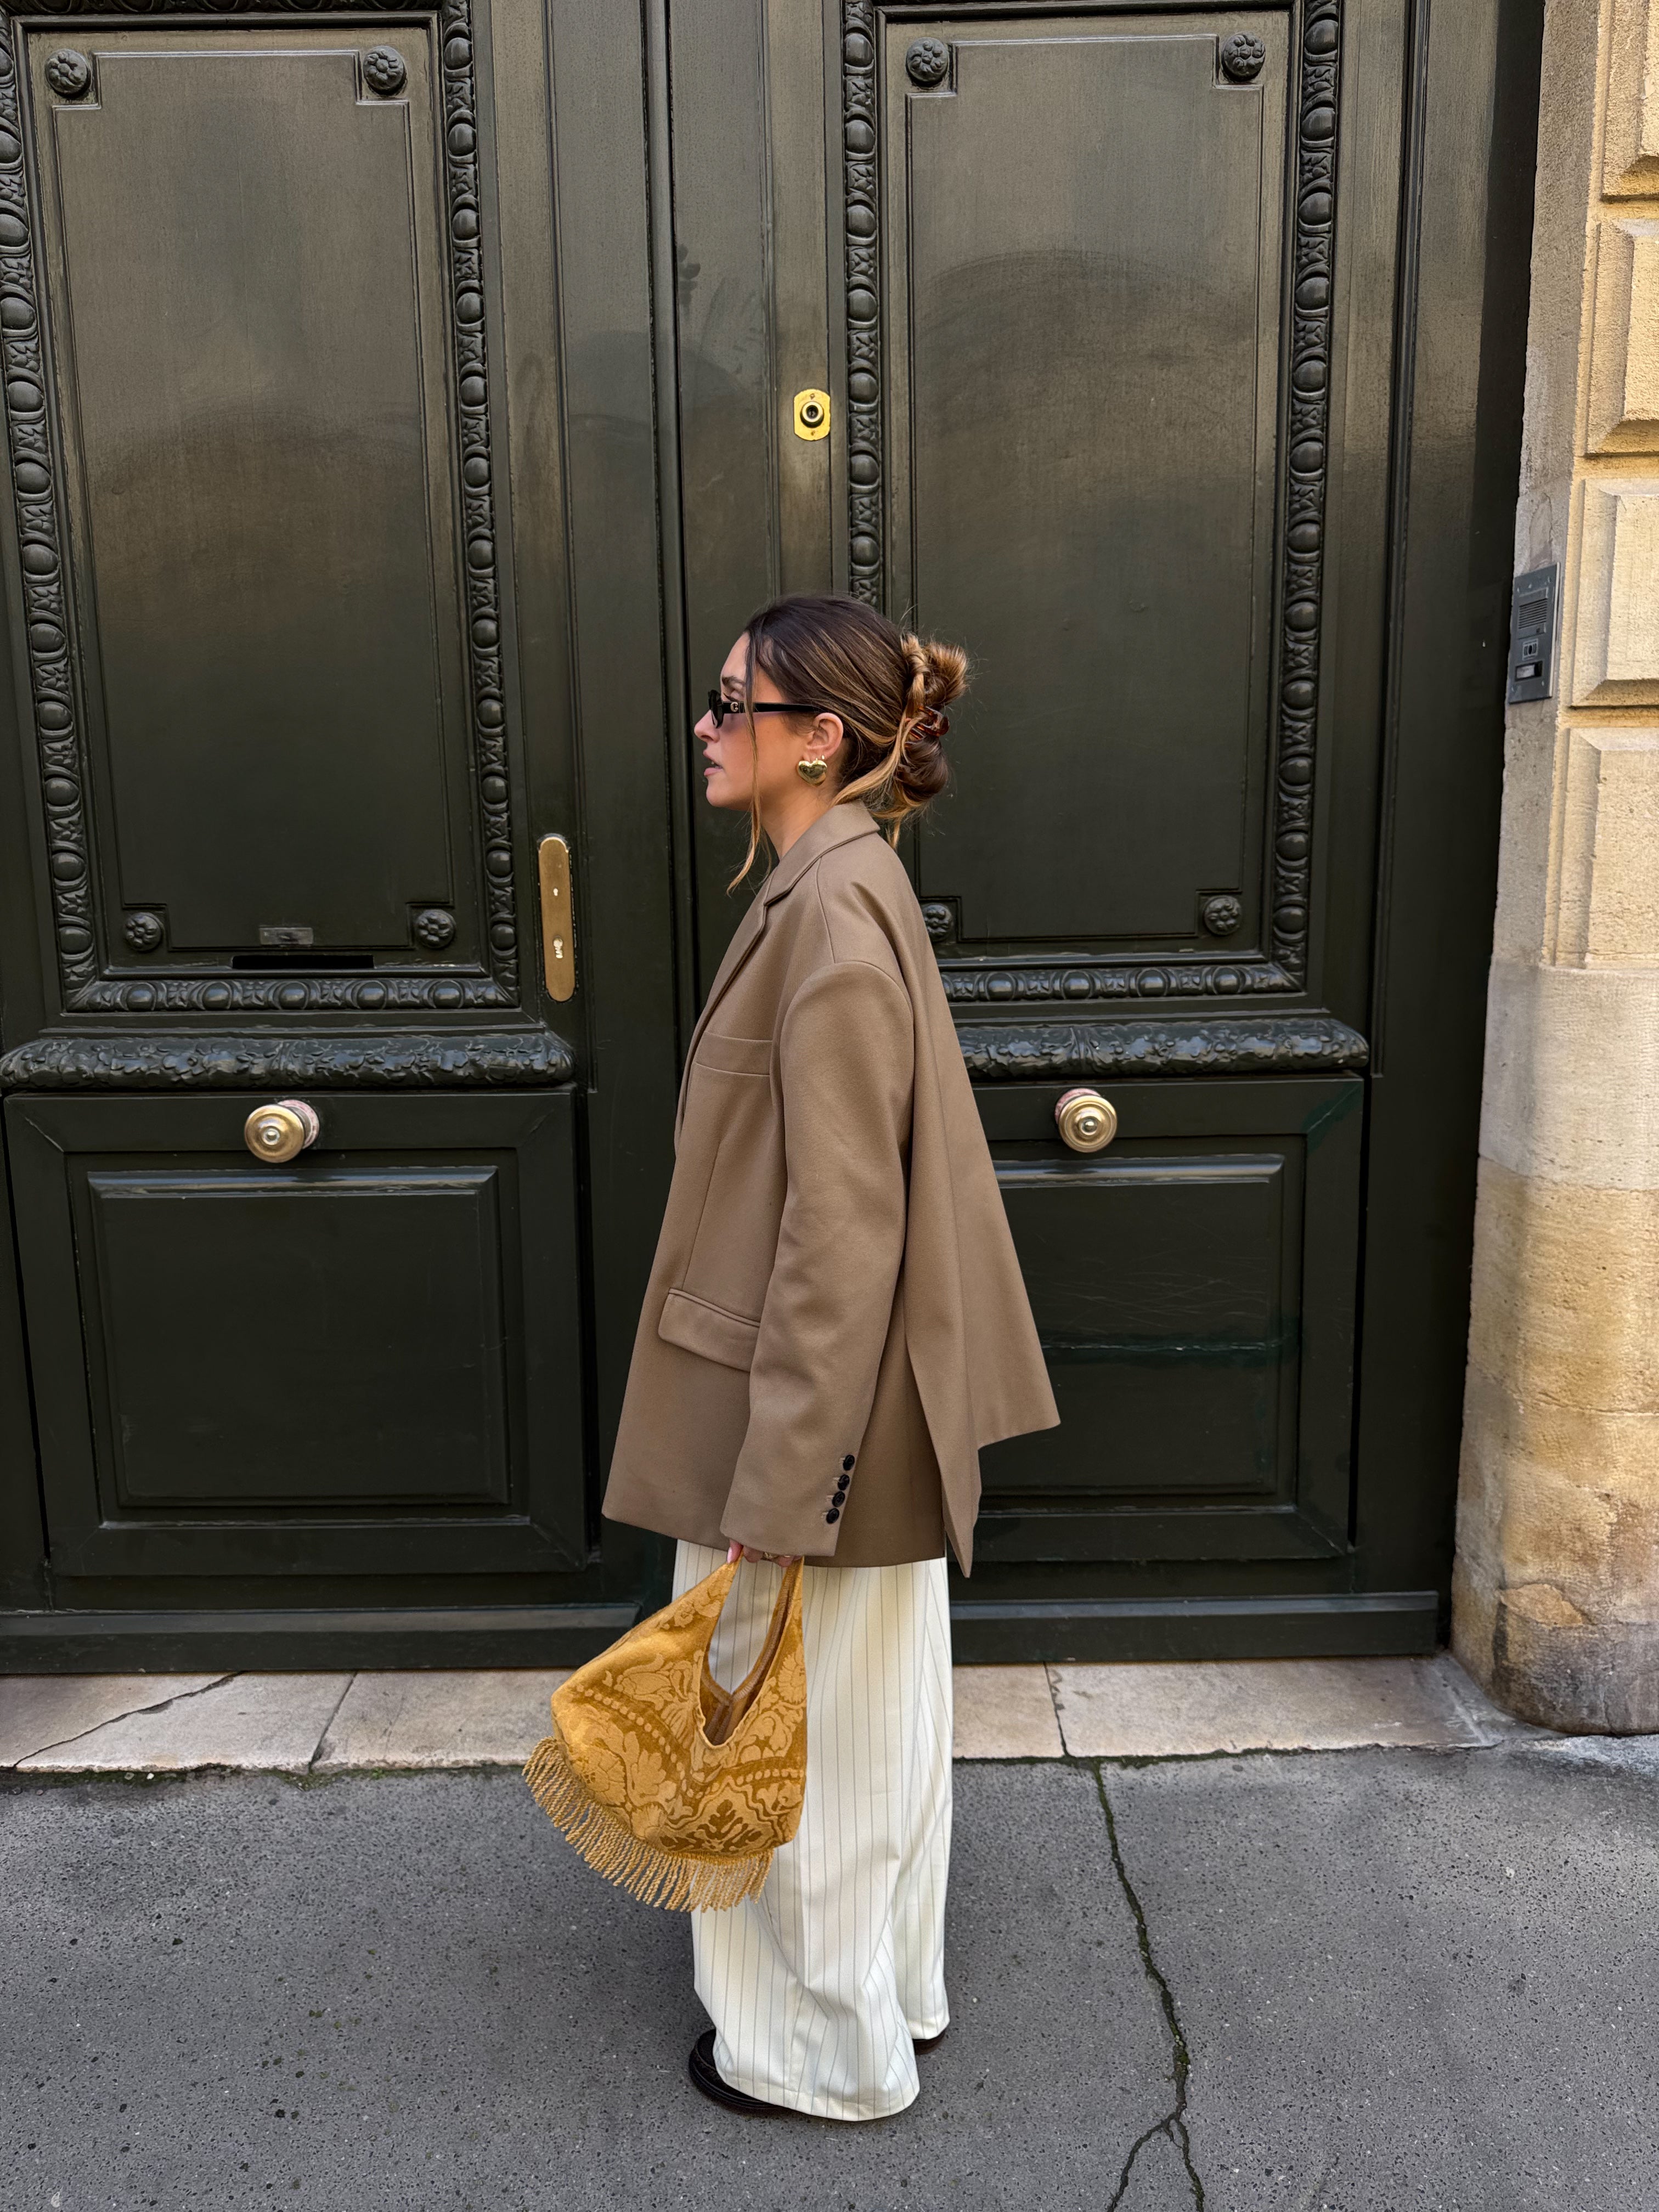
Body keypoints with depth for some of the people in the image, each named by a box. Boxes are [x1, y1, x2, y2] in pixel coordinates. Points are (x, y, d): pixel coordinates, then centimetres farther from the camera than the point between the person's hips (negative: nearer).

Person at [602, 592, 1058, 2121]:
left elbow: (840, 1233, -25)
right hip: (864, 1404, 9)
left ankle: (831, 2048, 33)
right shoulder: (840, 887, 7)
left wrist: (776, 1492, -20)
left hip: (818, 1413, -9)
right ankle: (888, 1983, 44)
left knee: (809, 1722, 10)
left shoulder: (833, 914, -23)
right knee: (867, 1708, 23)